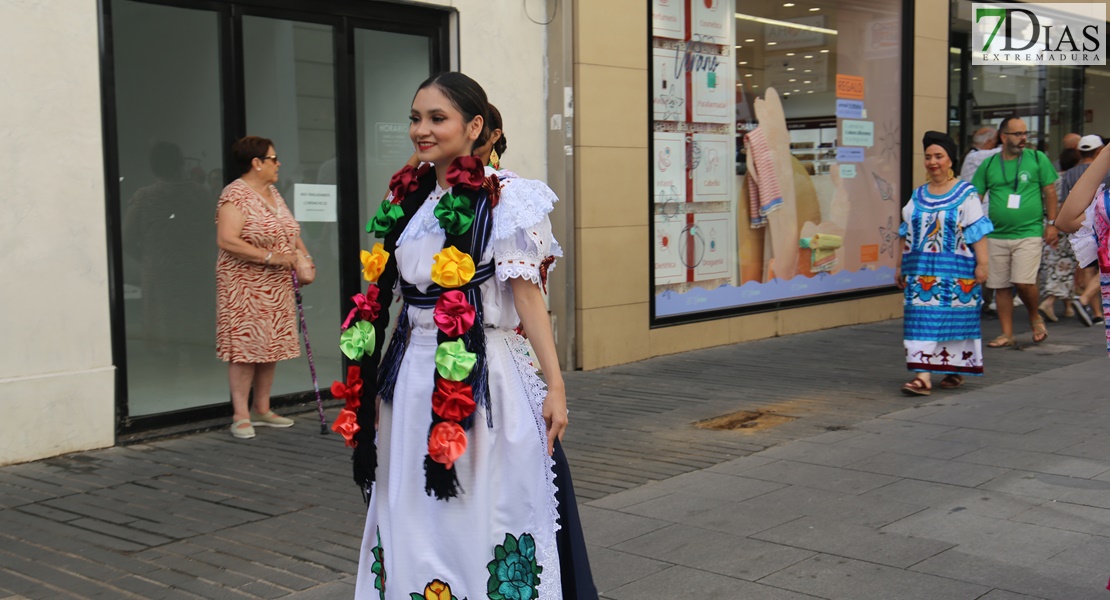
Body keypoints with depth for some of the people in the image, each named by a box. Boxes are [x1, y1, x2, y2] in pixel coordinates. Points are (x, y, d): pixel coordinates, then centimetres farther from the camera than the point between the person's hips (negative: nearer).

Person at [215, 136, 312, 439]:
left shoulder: (273, 192, 14)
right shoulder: (236, 195, -13)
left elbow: (290, 231, 21)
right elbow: (227, 240, -24)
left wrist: (303, 256, 1)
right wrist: (271, 257, -23)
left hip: (277, 287, 8)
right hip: (245, 286, -8)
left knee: (271, 346, 11)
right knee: (245, 347, -7)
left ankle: (262, 410, 21)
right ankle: (240, 416, -1)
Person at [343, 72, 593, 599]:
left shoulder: (505, 200, -9)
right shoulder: (404, 198, 11)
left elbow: (526, 294, -10)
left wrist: (555, 385, -14)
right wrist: (372, 381, 18)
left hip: (482, 377, -6)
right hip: (414, 376, 6)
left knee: (478, 521, 2)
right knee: (409, 521, 12)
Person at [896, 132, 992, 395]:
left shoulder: (966, 194, -1)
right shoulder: (918, 196, 12)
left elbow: (978, 232, -7)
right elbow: (906, 234, 16)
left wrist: (982, 264, -13)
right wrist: (900, 265, 15)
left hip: (956, 270, -4)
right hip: (922, 270, 4)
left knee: (956, 318, 3)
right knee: (922, 319, -4)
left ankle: (957, 370, 20)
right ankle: (923, 376, -5)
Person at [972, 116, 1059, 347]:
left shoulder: (1037, 158, 3)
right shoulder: (988, 165, 7)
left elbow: (1049, 191, 6)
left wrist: (1051, 223, 1)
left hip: (1029, 233, -3)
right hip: (996, 236, 3)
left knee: (1024, 282, -13)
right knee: (1001, 286, 5)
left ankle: (1035, 317, 16)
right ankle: (1007, 334, 16)